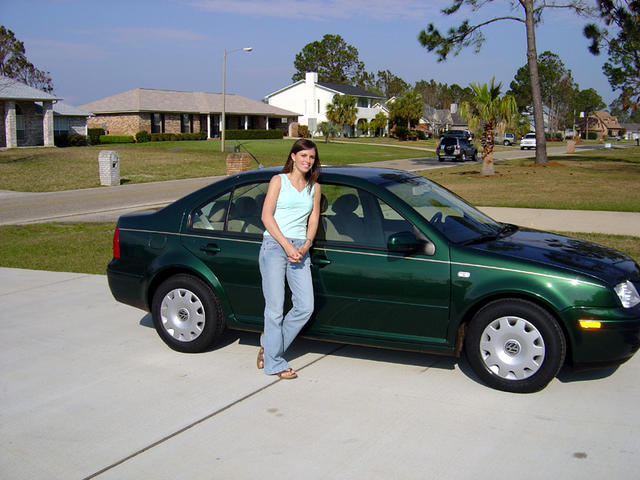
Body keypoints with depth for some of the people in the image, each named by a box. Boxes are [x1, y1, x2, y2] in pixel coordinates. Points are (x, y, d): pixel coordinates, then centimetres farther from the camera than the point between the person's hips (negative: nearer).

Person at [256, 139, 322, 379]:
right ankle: (275, 363, 4)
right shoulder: (278, 181, 4)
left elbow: (313, 220, 13)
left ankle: (270, 344, 16)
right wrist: (286, 244, -12)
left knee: (305, 307, -4)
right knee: (275, 307, -5)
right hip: (274, 245, -4)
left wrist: (306, 245, -6)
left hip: (300, 249, 4)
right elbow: (266, 216, -3)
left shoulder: (314, 187, 16)